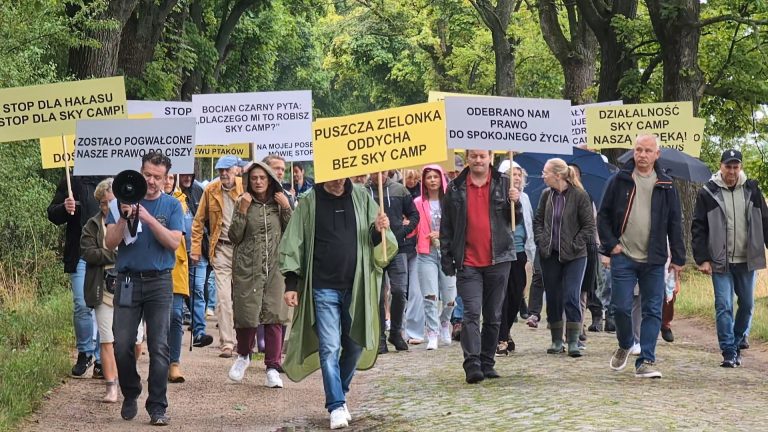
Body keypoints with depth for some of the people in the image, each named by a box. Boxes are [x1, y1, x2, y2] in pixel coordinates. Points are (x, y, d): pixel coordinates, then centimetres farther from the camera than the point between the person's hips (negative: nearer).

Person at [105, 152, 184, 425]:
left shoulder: (172, 205, 4)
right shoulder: (124, 201, 6)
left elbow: (174, 242, -8)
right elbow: (110, 242, -1)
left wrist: (149, 219, -19)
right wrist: (124, 219, -17)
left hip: (159, 282, -1)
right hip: (128, 280, 1)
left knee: (159, 347, -5)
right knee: (122, 345, -2)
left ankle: (157, 407, 0)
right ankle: (130, 395, 22)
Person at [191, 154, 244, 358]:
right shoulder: (211, 190, 2)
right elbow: (199, 221, 10)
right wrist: (196, 249, 6)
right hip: (222, 249, 0)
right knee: (223, 297, -6)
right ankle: (226, 343, -5)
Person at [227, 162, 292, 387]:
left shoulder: (279, 203, 9)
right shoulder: (243, 203, 5)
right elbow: (234, 237, -2)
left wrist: (287, 208, -6)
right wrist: (242, 210, -11)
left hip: (275, 266, 1)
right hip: (247, 267, -1)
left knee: (274, 316, -6)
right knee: (246, 314, -2)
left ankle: (273, 368, -1)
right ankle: (243, 355, 26)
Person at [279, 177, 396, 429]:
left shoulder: (361, 198, 4)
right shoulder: (310, 203, -1)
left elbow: (381, 245, 8)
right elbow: (293, 244, 2)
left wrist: (379, 231, -15)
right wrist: (291, 284, -3)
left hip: (356, 286, 2)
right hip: (324, 287, -2)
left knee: (355, 345, 11)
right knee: (329, 348, -7)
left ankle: (339, 393, 31)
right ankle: (336, 406, -4)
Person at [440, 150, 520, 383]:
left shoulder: (503, 183, 5)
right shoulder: (455, 188, 5)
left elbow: (517, 219, 6)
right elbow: (446, 226, 7)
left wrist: (515, 202, -15)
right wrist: (446, 259, 3)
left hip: (498, 260, 2)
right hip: (468, 263, -1)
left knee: (494, 316, 8)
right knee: (471, 313, -12)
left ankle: (487, 362, 17)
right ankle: (472, 363, -16)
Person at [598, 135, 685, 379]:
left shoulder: (666, 186, 6)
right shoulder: (619, 181, 3)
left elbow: (675, 223, 8)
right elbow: (603, 215, 6)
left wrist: (678, 258, 4)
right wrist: (610, 244, -5)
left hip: (654, 260, 1)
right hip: (623, 257, -1)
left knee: (652, 311, -1)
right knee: (621, 307, -2)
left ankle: (646, 361, 4)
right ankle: (624, 345, 25)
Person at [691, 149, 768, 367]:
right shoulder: (708, 193, -3)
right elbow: (698, 228, -2)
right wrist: (702, 259, -8)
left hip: (747, 260, 3)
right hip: (720, 262, -3)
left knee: (747, 305, 9)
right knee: (723, 307, -6)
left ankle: (737, 344, 27)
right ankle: (729, 352, -3)